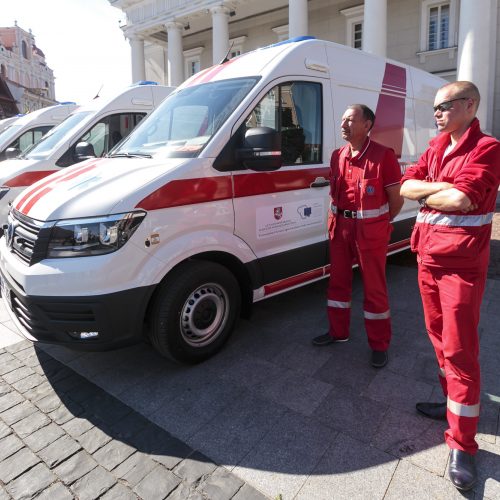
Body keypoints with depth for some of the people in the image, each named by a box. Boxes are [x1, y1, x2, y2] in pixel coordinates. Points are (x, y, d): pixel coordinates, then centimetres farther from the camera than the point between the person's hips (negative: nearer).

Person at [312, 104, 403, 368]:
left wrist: (379, 223, 2)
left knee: (374, 288, 4)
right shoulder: (337, 156, 8)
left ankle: (379, 345, 19)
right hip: (340, 227, 6)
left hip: (370, 231, -6)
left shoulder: (383, 155, -12)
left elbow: (396, 199, -7)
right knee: (338, 281, 14)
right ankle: (338, 331, 32)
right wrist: (336, 221, 9)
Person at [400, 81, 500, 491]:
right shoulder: (435, 149, 14)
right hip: (428, 256, 8)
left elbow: (462, 199, -24)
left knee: (460, 349, -4)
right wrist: (441, 188, -13)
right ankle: (453, 402, 36)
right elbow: (406, 186, 3)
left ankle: (463, 445, 7)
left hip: (462, 261, -7)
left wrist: (423, 194, -7)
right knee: (439, 335, 17)